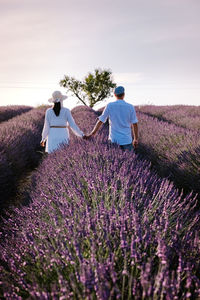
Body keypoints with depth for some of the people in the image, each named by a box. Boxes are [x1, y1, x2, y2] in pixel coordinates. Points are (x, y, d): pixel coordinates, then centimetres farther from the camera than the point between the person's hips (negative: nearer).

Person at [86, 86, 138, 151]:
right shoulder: (130, 107, -2)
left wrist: (92, 134, 9)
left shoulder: (109, 106, -2)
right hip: (126, 140, 0)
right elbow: (134, 124, 0)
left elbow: (100, 121, 0)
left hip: (113, 139, 1)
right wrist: (136, 139, 10)